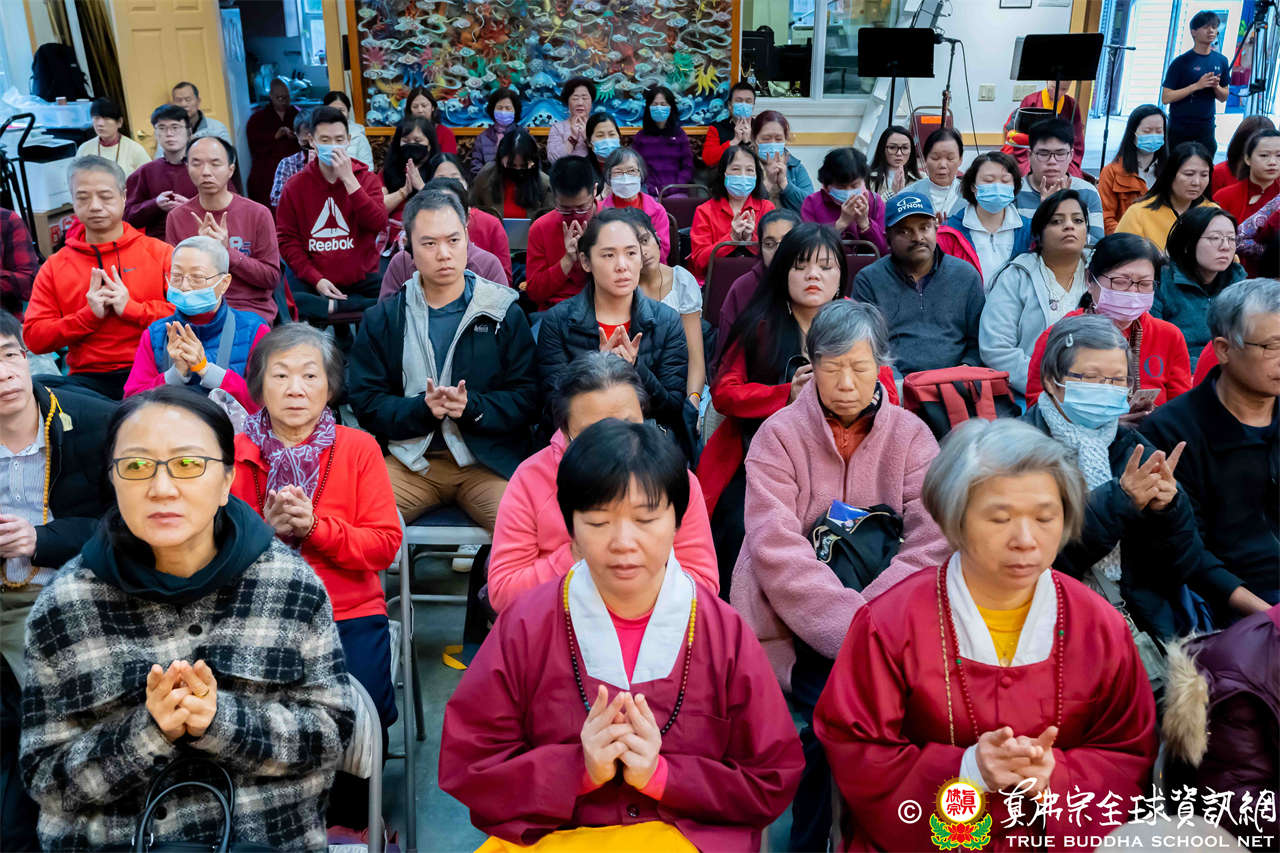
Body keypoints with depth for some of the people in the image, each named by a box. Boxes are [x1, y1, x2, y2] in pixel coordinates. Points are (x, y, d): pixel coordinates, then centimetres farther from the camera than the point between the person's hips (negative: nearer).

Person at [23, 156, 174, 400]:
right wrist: (89, 314, -5)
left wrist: (131, 308, -9)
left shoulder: (159, 252, 10)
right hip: (88, 377, 3)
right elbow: (33, 337, 8)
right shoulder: (54, 267, 15)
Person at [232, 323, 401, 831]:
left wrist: (314, 526, -16)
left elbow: (385, 546, -2)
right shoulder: (236, 453, 6)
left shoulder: (359, 449, 3)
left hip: (349, 616, -1)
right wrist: (265, 529, -14)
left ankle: (351, 822, 5)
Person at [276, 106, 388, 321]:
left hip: (361, 278, 0)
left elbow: (378, 224, -11)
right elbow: (287, 240, 3)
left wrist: (348, 179, -14)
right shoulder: (295, 186, 6)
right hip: (311, 279, 0)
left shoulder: (367, 179, 7)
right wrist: (316, 279, -11)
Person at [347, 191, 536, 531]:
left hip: (487, 461, -1)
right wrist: (422, 408, -14)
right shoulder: (382, 318, 11)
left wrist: (470, 407, -16)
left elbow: (526, 398, 2)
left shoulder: (504, 314, 8)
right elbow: (366, 403, 4)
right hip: (409, 459, 1)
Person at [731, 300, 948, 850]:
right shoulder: (779, 436, 0)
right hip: (791, 628, -2)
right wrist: (853, 628, -23)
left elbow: (931, 544, -6)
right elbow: (779, 553, -13)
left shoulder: (911, 435, 6)